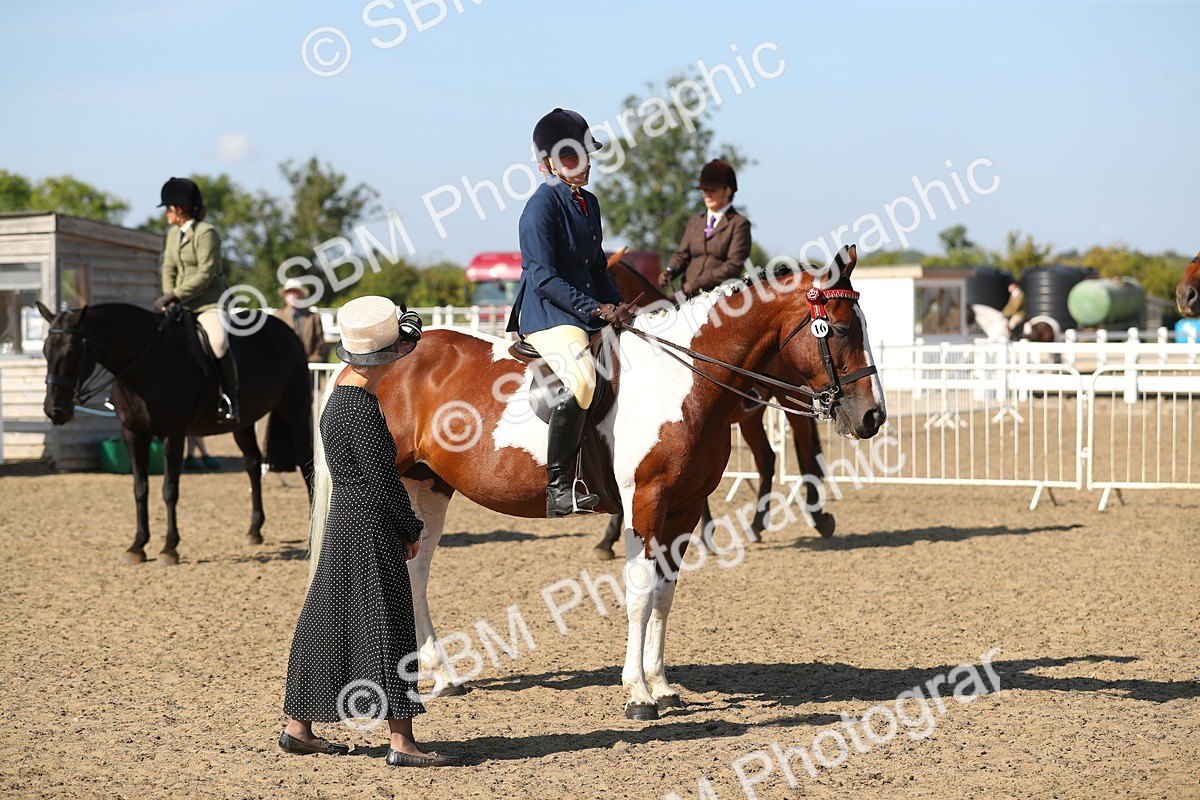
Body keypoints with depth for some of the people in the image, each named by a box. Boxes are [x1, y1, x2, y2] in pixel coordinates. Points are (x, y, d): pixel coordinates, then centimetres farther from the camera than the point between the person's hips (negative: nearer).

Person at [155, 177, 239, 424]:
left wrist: (175, 294, -20)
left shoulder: (206, 233, -11)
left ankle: (230, 397, -19)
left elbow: (205, 274, -17)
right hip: (182, 303, 8)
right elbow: (169, 268, 12)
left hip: (209, 302, -8)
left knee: (218, 342, -31)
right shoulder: (173, 234, 14)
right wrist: (168, 297, -6)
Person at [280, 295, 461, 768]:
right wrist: (412, 530, -5)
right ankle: (401, 743, -6)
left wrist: (402, 527, 15)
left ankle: (298, 729, 21)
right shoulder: (362, 409, -18)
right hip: (370, 528, -10)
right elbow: (383, 478, -17)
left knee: (328, 624, 14)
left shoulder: (338, 400, 12)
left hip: (343, 521, 10)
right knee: (385, 627, -7)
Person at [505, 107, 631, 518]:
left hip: (589, 312, 10)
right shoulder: (542, 206, -10)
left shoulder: (588, 202, 16)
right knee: (581, 379, -33)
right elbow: (543, 276, -17)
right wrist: (594, 309, -19)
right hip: (547, 315, -10)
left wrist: (617, 307, 6)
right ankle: (558, 487, -31)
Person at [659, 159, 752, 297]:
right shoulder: (695, 222, 24)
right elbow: (683, 254, 17)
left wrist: (699, 282, -12)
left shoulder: (739, 223, 4)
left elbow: (734, 265, -5)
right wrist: (669, 271, -7)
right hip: (689, 296, 5)